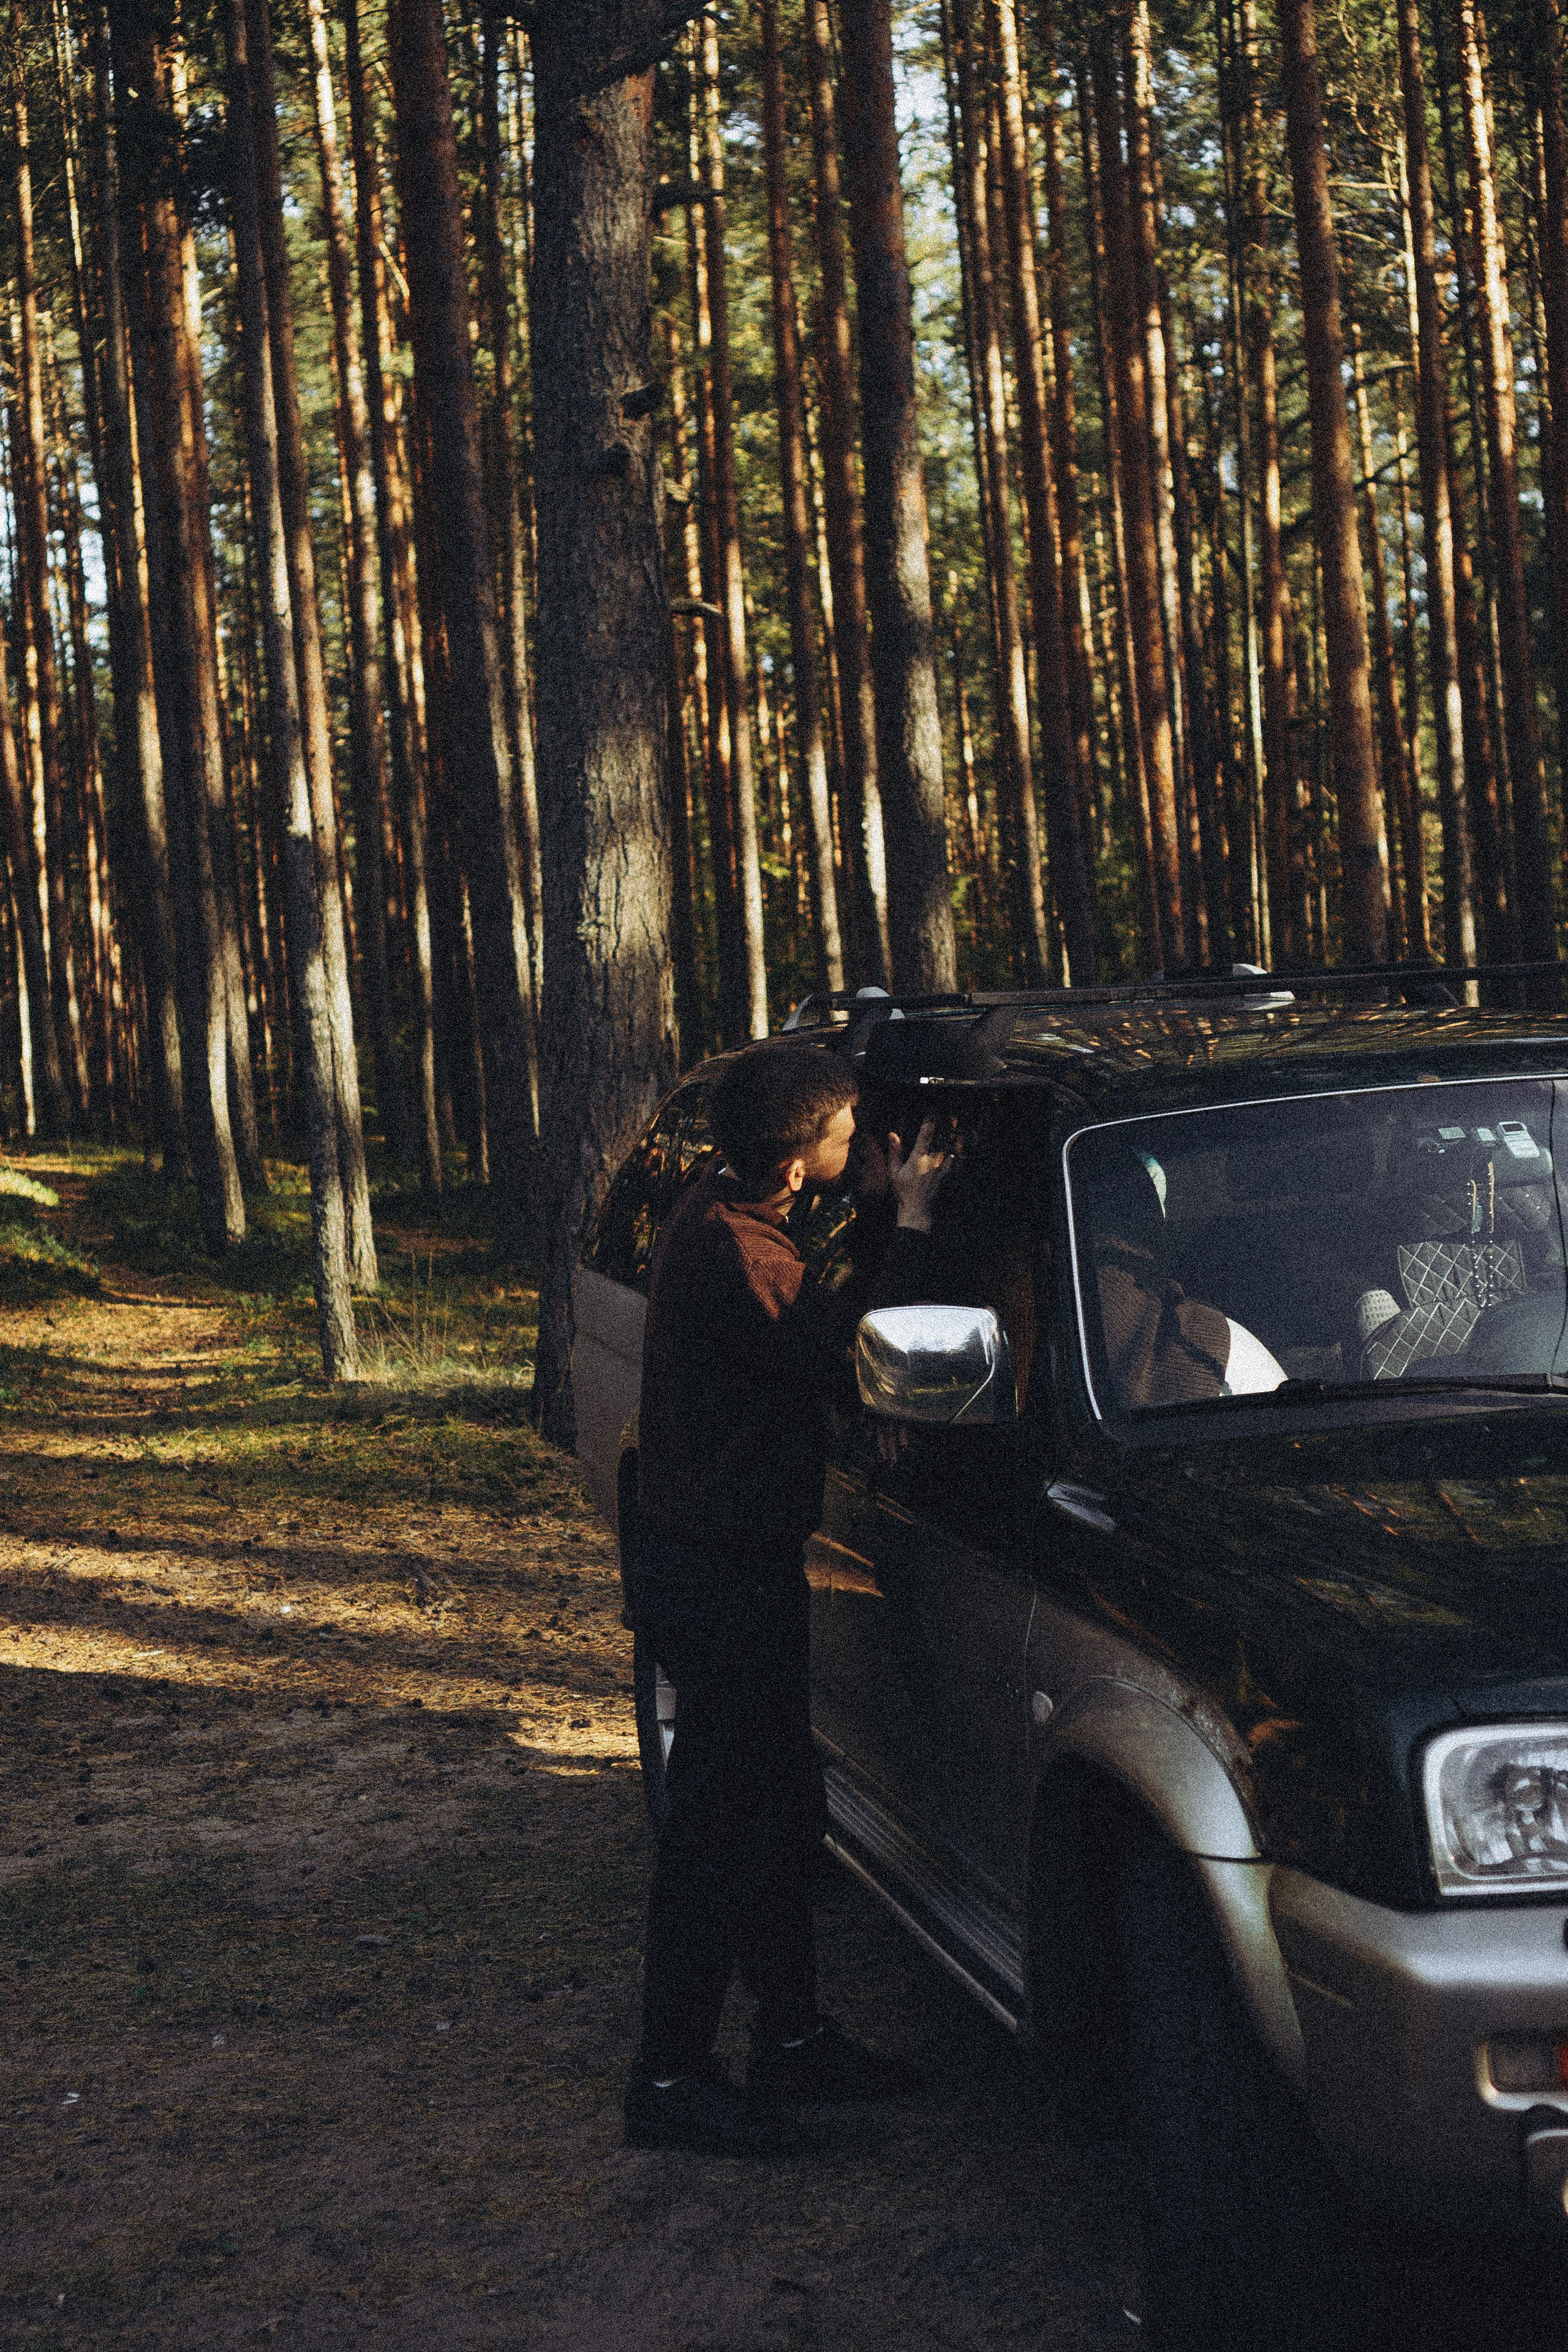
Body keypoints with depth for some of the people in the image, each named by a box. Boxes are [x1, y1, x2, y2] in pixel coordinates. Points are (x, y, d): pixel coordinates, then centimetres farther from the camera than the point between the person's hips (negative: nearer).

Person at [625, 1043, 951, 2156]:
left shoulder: (732, 1216, 9)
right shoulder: (727, 1247, -24)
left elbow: (815, 1334, 17)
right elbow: (834, 1357, -27)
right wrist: (913, 1224, -21)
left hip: (747, 1562, 10)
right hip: (720, 1573, -10)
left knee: (780, 1809, 18)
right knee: (720, 1825, -4)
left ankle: (793, 2037, 30)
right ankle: (670, 2081, 4)